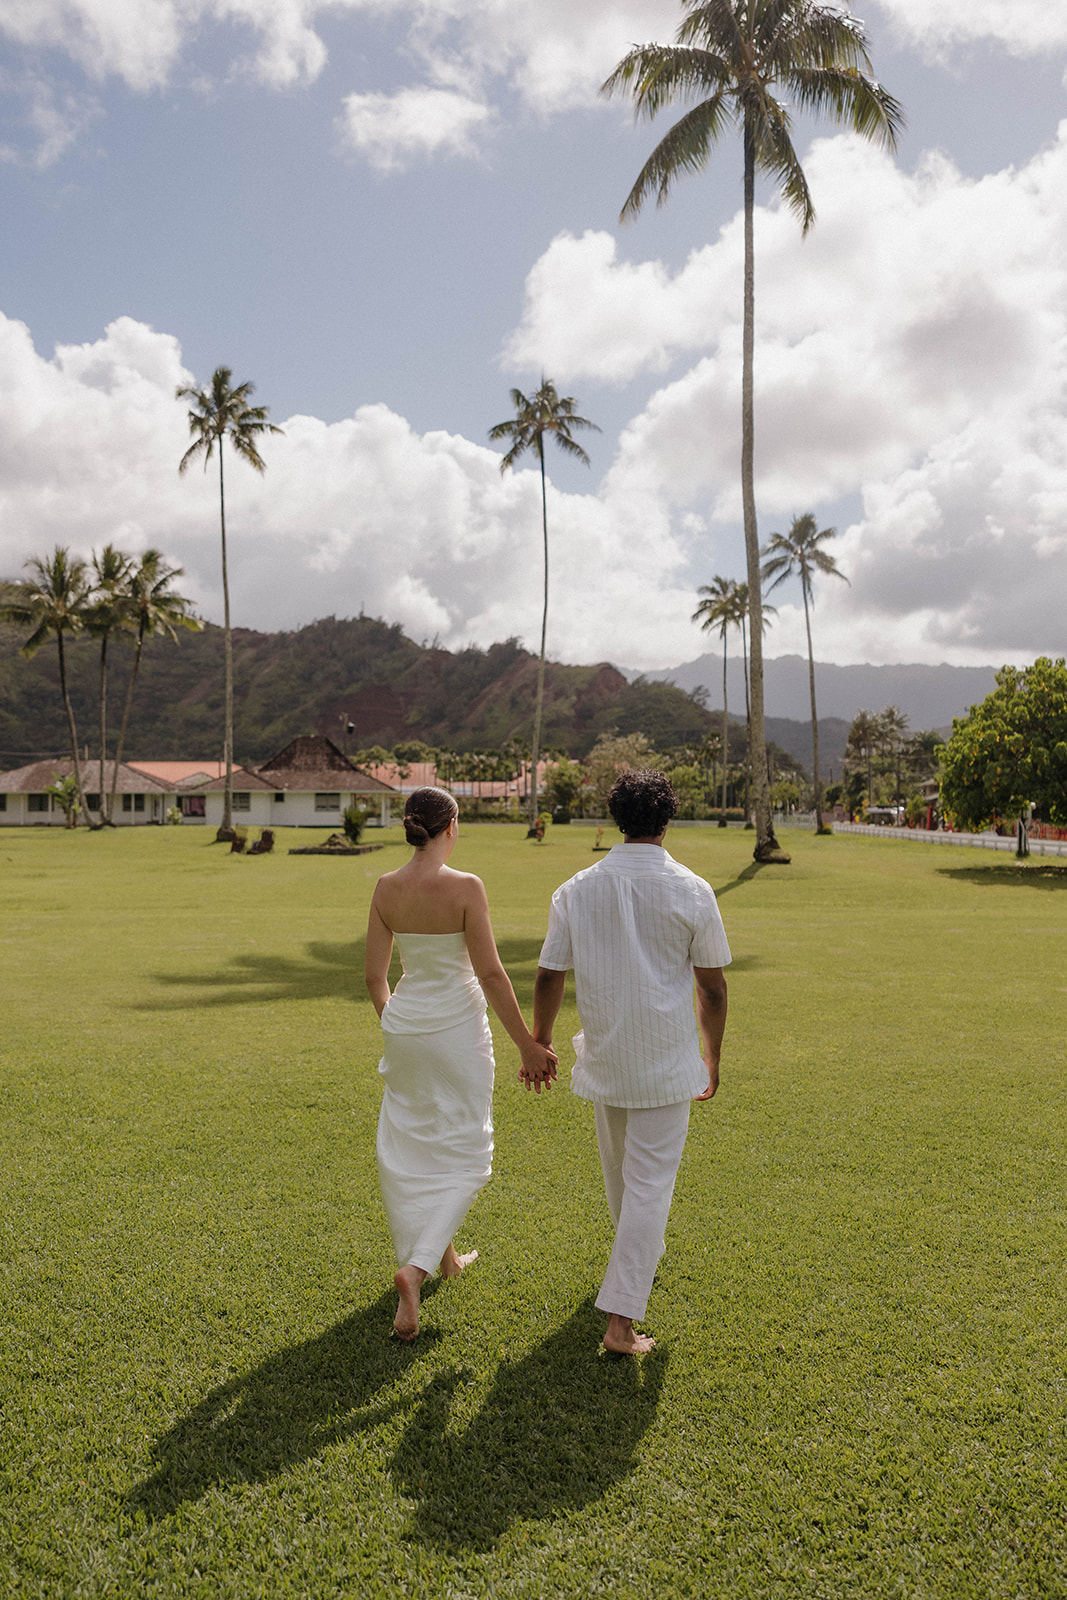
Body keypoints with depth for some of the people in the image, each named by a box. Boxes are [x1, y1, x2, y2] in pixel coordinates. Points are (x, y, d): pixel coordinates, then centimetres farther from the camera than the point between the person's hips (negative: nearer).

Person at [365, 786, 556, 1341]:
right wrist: (527, 1045, -9)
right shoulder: (465, 887, -18)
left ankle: (442, 1256, 36)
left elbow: (374, 975, 2)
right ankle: (416, 1267, -5)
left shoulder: (386, 888, -4)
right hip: (456, 1029, -5)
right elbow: (490, 974, -17)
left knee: (408, 1146, 20)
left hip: (405, 1026, 5)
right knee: (461, 1152, 10)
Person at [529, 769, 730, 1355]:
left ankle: (640, 1253, 50)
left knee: (618, 1168, 25)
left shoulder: (576, 889, -5)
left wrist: (538, 1044, 14)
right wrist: (712, 1056, 10)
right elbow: (712, 986, -4)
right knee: (650, 1181, 3)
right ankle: (621, 1318, 2)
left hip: (603, 1054, 3)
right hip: (666, 1061, -3)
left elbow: (548, 978, 0)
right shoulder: (692, 891, -10)